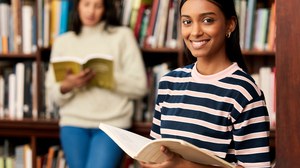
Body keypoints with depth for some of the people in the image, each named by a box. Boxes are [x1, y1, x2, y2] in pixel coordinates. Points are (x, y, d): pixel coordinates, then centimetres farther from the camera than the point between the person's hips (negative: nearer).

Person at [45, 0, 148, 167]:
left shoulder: (122, 36, 5)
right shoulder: (62, 41, 13)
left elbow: (139, 86, -1)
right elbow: (53, 93, 8)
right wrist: (67, 85, -14)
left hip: (113, 123, -3)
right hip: (73, 122, 3)